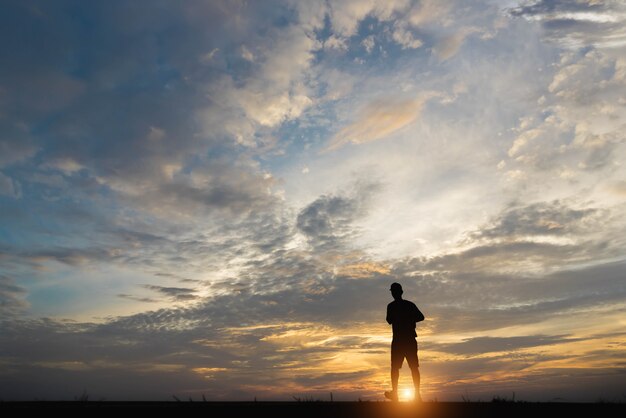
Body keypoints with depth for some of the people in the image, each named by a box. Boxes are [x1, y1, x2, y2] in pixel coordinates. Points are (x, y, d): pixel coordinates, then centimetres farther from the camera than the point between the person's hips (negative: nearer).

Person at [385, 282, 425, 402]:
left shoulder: (391, 306, -6)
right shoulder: (410, 304, 6)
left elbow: (389, 321, -6)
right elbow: (421, 317, 4)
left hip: (398, 340, -3)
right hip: (410, 340, 3)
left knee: (395, 367, 4)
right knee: (414, 367, 5)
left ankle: (394, 393, -1)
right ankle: (417, 394, 0)